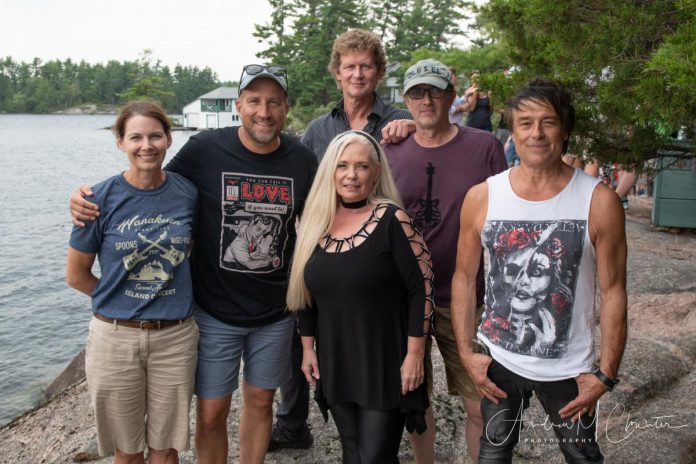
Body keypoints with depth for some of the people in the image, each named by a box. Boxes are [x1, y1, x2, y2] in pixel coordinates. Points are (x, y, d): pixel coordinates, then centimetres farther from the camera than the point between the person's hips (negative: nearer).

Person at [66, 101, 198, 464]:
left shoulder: (187, 193, -2)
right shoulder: (102, 198, -9)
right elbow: (76, 275, -1)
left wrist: (174, 299, 4)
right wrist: (123, 301, 1)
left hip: (175, 336, 2)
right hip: (116, 336, -1)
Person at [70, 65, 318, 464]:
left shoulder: (303, 161, -5)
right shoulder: (205, 150, -12)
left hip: (274, 312, 2)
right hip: (214, 311, -2)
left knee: (260, 401, 16)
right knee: (211, 412, 7)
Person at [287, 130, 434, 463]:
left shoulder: (391, 220, -12)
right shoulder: (316, 223, 3)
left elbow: (422, 288, -13)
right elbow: (307, 293, 11)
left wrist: (414, 355, -14)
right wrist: (308, 348, 11)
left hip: (385, 364, -5)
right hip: (335, 364, 5)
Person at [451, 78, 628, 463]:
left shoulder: (599, 201, -12)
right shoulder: (481, 198, -7)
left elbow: (613, 291, -8)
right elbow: (464, 278, 1)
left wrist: (605, 374, -8)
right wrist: (467, 353, -1)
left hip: (570, 369, -1)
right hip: (496, 360, 2)